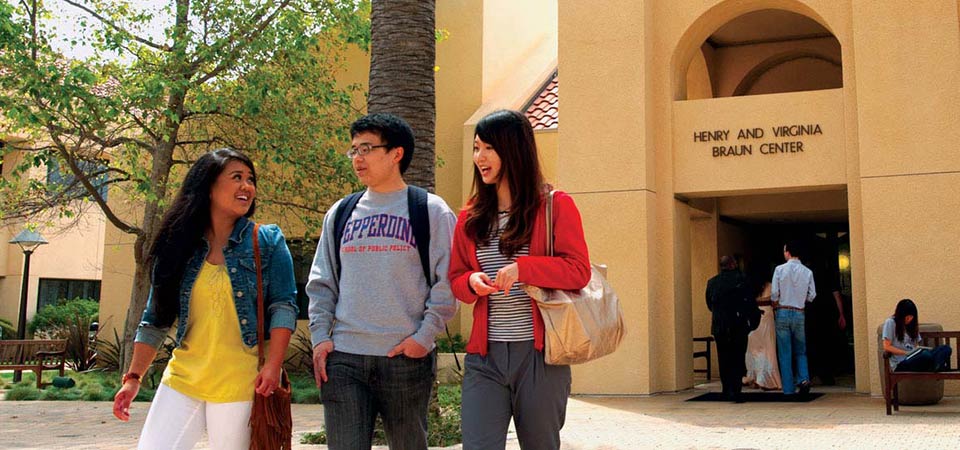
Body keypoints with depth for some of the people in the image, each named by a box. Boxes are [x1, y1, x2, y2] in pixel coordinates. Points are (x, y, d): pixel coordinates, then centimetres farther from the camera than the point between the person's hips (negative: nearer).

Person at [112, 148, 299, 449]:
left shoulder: (268, 241, 1)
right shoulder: (180, 245, 7)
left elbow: (283, 306, -5)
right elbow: (156, 319, 11)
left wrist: (272, 367, -16)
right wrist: (133, 378, 5)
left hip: (240, 386, -3)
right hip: (182, 380, 3)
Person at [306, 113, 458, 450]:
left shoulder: (431, 211, 1)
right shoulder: (339, 214, 13)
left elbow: (447, 282, -4)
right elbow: (321, 283, 14)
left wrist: (425, 336, -11)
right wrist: (320, 336, 2)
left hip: (407, 358, -3)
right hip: (344, 358, 3)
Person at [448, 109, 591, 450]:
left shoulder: (555, 206, -1)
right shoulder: (470, 217, 11)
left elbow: (579, 271, -7)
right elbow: (456, 278, 16)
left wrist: (522, 268, -20)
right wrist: (472, 282, -7)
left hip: (539, 353, -3)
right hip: (484, 357, 3)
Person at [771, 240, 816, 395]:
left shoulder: (780, 269, -8)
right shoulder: (807, 272, -2)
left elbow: (774, 294, -7)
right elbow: (811, 296, 2)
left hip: (783, 312, -2)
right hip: (799, 313, 2)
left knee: (785, 353, 4)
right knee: (800, 351, 16)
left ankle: (789, 389, 4)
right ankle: (803, 378, -7)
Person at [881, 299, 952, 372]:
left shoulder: (911, 324, 22)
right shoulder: (890, 322, 1)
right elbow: (886, 347, -6)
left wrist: (919, 349, -2)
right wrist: (906, 353, -12)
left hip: (915, 359, 7)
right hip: (900, 363, -7)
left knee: (946, 349, -19)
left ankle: (938, 367, -47)